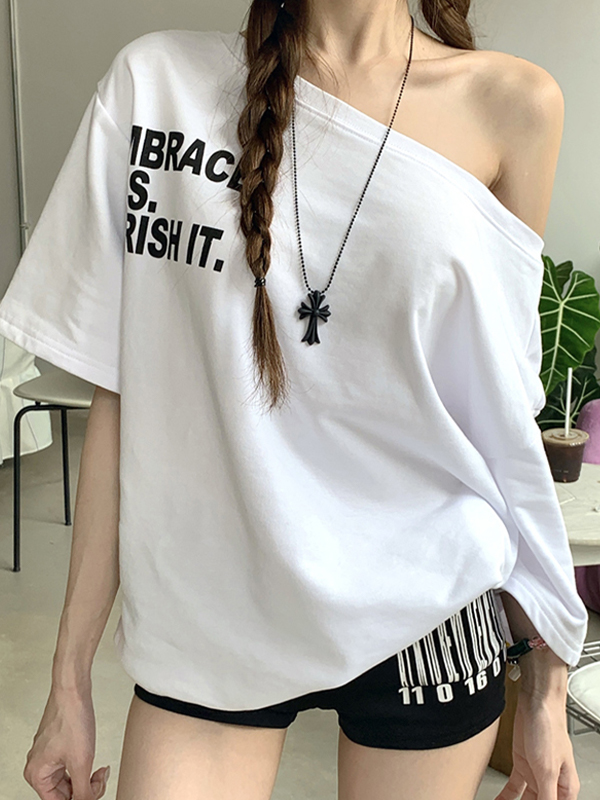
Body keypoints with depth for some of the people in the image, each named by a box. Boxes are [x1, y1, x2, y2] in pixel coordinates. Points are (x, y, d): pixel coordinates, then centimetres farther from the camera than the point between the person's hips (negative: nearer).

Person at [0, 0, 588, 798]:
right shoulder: (157, 78, -2)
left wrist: (547, 685, 5)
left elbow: (508, 417, 2)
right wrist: (70, 678, 1)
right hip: (208, 612, 0)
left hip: (426, 613, 1)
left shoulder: (512, 103, -2)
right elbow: (120, 392, -2)